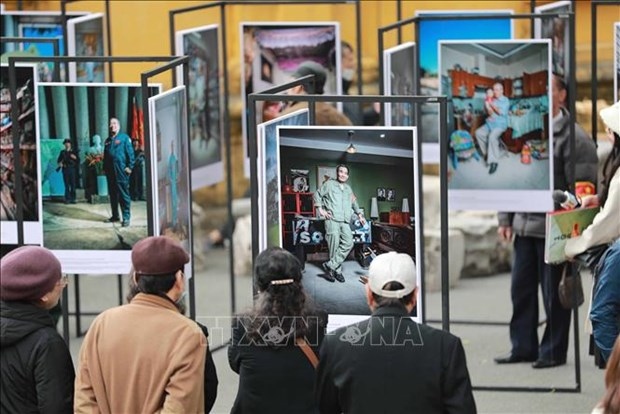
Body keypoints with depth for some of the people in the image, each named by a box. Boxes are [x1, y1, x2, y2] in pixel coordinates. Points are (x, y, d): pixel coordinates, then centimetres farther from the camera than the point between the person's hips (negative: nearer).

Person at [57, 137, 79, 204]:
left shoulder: (74, 152, 11)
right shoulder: (62, 152, 13)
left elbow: (78, 161, 7)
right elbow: (59, 160, 9)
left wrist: (75, 158, -13)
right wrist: (60, 163, -12)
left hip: (72, 169, 0)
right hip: (65, 170, 0)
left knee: (73, 185, -3)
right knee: (67, 185, -4)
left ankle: (72, 199, 1)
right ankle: (67, 199, -3)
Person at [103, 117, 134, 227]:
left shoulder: (124, 138, 0)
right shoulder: (108, 141, 19)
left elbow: (130, 153, -6)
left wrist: (130, 166, -13)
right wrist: (104, 168, 17)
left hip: (121, 171, -6)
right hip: (110, 171, 6)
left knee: (123, 194, -7)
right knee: (112, 194, 10)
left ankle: (126, 217, -6)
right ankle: (115, 216, 18)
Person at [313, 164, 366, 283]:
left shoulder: (348, 188, 24)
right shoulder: (329, 184, 7)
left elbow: (354, 202, 37)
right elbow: (317, 195, 8)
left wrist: (360, 215, 27)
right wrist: (320, 209, -2)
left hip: (345, 222, 5)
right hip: (332, 219, -5)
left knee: (348, 243, -12)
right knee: (334, 245, -11)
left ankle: (330, 266, -8)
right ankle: (337, 271, -3)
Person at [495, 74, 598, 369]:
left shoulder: (573, 137, -10)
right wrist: (505, 219, 12)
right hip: (524, 226, 7)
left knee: (554, 293, 2)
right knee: (521, 289, 11)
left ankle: (553, 351, 13)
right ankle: (523, 347, 22)